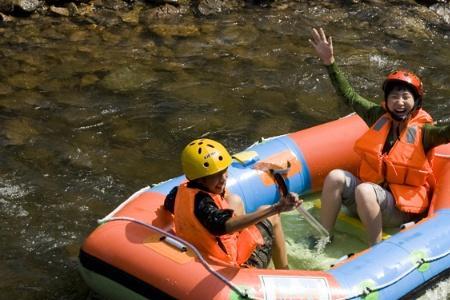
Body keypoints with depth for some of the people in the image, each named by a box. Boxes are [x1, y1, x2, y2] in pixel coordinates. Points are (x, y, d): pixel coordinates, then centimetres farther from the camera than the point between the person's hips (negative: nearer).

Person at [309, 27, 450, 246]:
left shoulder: (422, 129, -6)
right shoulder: (379, 117, 6)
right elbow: (349, 96, 7)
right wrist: (330, 62, 0)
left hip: (401, 209, -5)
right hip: (368, 199, 5)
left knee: (364, 190, -32)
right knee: (336, 177, -18)